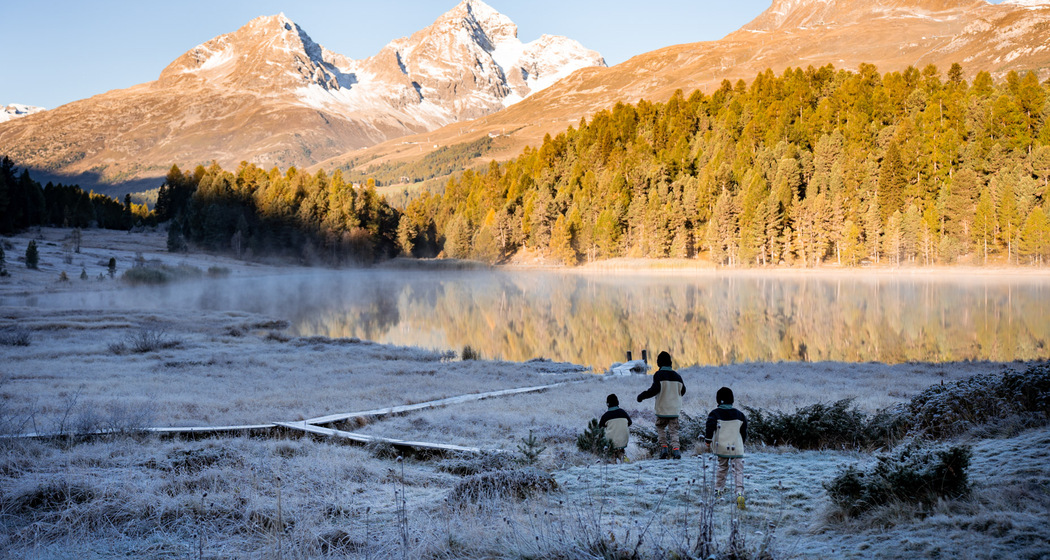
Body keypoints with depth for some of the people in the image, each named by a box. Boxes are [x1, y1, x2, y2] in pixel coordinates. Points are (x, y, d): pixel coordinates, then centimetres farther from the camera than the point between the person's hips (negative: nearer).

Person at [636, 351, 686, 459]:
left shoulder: (659, 375, -9)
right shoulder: (677, 376, 8)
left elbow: (655, 389, -19)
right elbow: (683, 390, 17)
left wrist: (642, 396, -9)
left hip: (662, 409, -3)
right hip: (674, 410, 3)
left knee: (660, 428, 16)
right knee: (673, 430, 6)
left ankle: (663, 446, 2)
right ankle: (675, 448, -13)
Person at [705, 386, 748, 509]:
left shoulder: (715, 413, -5)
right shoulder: (739, 415, 4)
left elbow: (710, 427, -19)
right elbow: (744, 432, 13)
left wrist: (708, 440, -7)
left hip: (721, 447, 0)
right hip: (736, 448, 0)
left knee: (722, 467, 23)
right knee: (738, 470, -2)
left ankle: (718, 488, 31)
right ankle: (739, 492, -21)